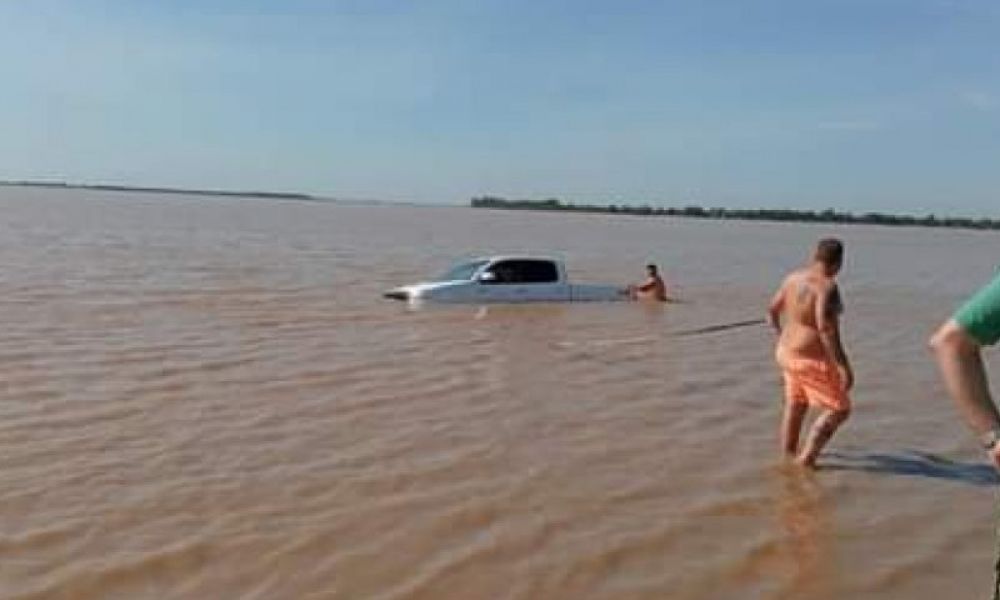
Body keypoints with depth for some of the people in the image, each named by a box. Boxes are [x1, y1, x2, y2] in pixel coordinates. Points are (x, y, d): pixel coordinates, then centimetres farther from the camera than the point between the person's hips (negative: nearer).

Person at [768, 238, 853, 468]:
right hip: (813, 360, -8)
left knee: (796, 403, 27)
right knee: (839, 410, 7)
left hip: (788, 352, 8)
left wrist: (781, 334, 30)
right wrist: (844, 365, -27)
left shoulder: (794, 277, 1)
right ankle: (807, 458, 2)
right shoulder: (826, 286, -23)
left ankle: (788, 451, 42)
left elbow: (772, 310, 12)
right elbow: (826, 328, -30)